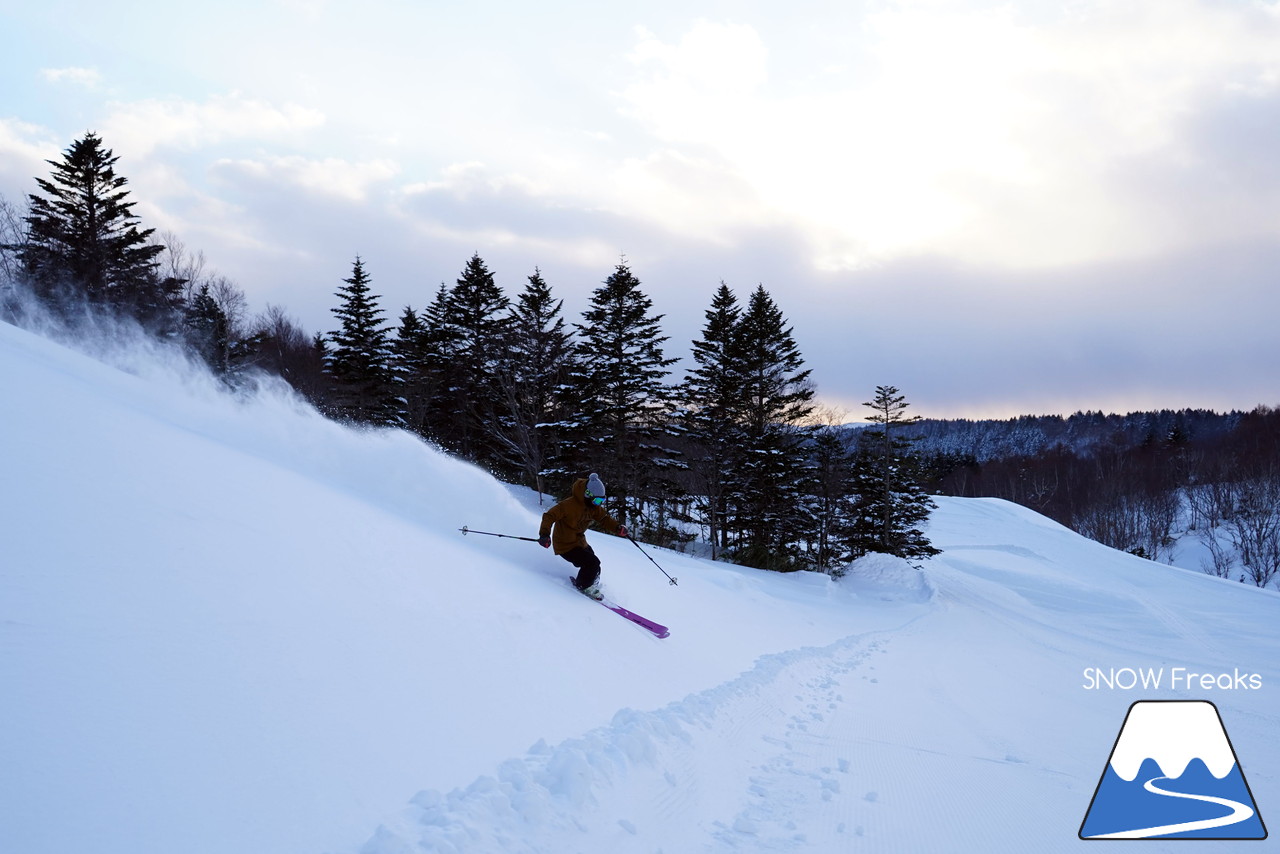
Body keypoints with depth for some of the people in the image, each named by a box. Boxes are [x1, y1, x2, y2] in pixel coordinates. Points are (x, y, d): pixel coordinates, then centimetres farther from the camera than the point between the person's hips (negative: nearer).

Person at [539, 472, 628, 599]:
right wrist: (544, 534, -40)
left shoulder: (595, 507, -2)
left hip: (580, 542, 9)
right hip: (566, 546, -8)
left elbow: (604, 519, 3)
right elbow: (550, 516, -27)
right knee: (592, 563, -16)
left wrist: (617, 528, -18)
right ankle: (583, 587, 7)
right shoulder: (569, 505, -27)